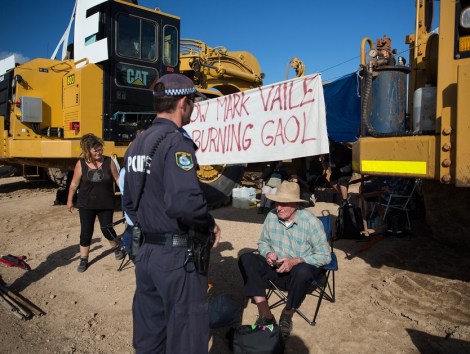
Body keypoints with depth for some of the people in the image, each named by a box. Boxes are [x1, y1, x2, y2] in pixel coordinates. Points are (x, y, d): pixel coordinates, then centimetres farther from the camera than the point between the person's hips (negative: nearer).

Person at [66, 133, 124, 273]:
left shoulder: (109, 162, -8)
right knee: (86, 231, 5)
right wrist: (70, 200, 7)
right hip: (86, 205, 1)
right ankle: (83, 259, 20)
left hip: (106, 204, 0)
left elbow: (117, 179, 1)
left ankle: (117, 248, 31)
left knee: (107, 229, 2)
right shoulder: (81, 164, -8)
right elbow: (74, 184, 1)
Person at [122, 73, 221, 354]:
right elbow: (184, 202, -31)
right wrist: (210, 225, -14)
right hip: (177, 256, -8)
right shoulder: (176, 141, -17)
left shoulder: (137, 144, 10)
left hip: (146, 252, 9)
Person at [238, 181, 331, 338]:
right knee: (246, 259, -18)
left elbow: (325, 255, -17)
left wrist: (295, 261, -27)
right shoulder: (271, 217, -7)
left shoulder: (310, 221, -18)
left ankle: (287, 315, -10)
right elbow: (263, 242, 9)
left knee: (302, 272, -40)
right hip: (277, 265, 4)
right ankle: (265, 314, -21)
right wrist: (268, 253, -14)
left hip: (302, 267, -4)